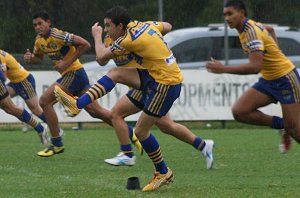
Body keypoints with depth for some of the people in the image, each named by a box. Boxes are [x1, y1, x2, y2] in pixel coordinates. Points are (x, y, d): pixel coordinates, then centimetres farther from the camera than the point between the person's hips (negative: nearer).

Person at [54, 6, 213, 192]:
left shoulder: (129, 39, -20)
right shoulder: (147, 25, 4)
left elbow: (101, 57, -6)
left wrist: (97, 36, 11)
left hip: (166, 84, -9)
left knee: (141, 131, -1)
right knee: (115, 73, 3)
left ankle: (163, 173, 15)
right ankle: (78, 104, 0)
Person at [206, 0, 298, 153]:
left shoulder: (251, 32, -23)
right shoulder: (248, 26, 4)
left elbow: (255, 66, -34)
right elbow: (270, 29, 27)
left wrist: (223, 69, -33)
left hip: (285, 79, -9)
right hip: (267, 81, 9)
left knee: (293, 128, -9)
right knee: (239, 111, -8)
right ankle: (281, 125, 6)